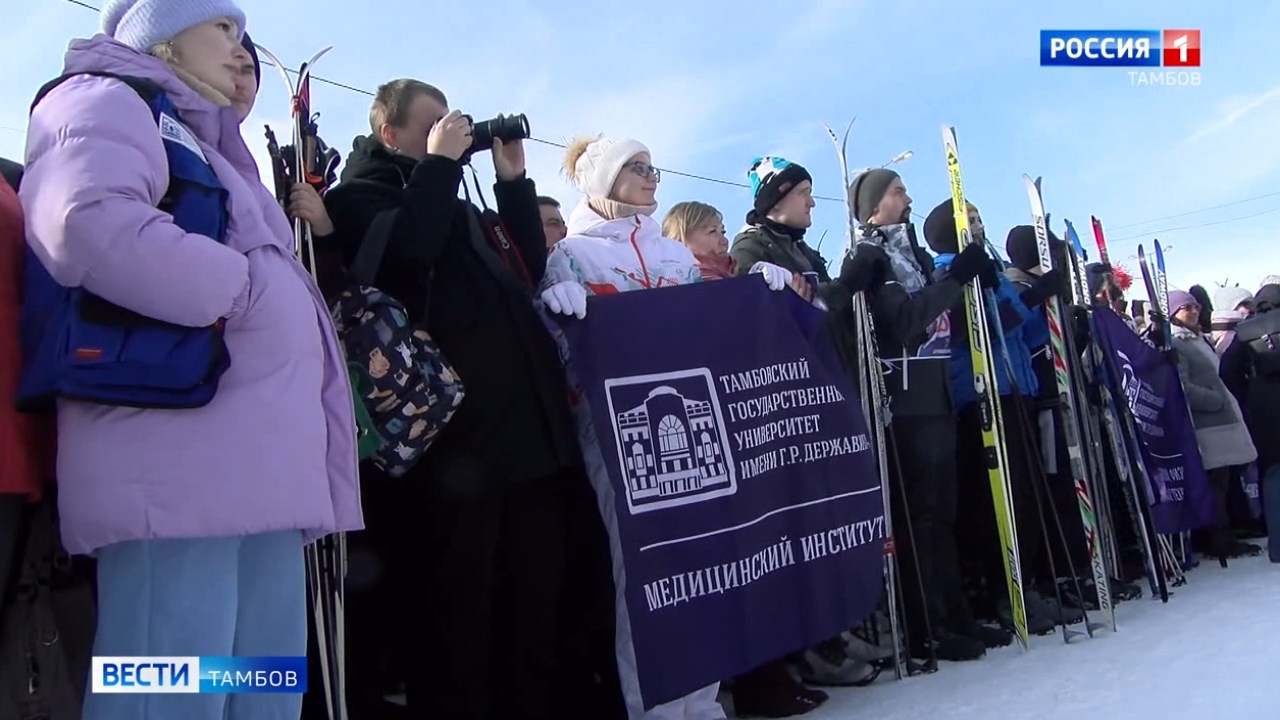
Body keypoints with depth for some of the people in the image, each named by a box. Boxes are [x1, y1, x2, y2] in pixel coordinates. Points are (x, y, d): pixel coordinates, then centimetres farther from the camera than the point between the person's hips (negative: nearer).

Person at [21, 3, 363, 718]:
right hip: (181, 465, -9)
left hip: (259, 468, 9)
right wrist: (243, 291, -11)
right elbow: (90, 223, -18)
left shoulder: (211, 149, 32)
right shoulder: (107, 103, 5)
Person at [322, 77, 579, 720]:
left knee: (534, 604, 11)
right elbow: (406, 248, -16)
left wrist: (513, 182, 18)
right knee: (453, 610, -4)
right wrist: (440, 162, -3)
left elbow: (528, 271, 24)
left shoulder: (452, 203, 28)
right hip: (452, 431, -8)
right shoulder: (358, 195, 6)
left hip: (526, 423, 8)